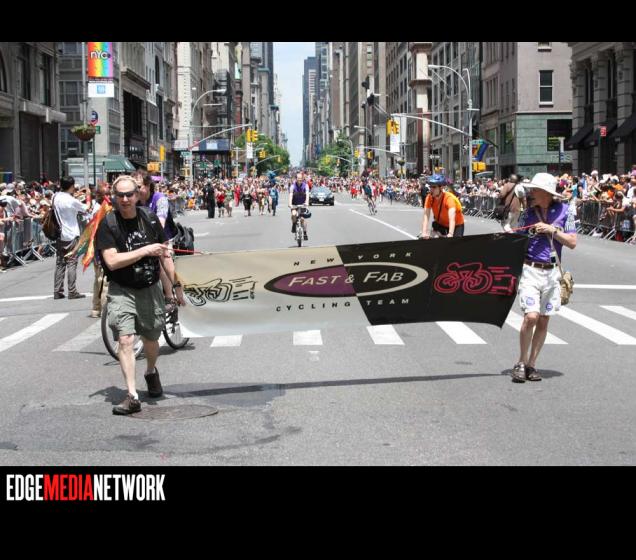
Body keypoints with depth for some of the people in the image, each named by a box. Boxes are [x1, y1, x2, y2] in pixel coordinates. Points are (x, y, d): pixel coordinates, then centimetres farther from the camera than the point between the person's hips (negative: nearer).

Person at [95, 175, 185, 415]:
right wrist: (145, 250, -23)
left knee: (151, 339, 16)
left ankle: (151, 372, 47)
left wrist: (177, 286, 7)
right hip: (122, 290, -3)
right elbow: (112, 261, -20)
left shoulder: (149, 218, -1)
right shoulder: (108, 224, -11)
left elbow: (165, 255, 7)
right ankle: (132, 396, -16)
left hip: (150, 289, 3)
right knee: (125, 340, -17)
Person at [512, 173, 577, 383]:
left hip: (552, 272, 2)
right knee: (531, 317, -15)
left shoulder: (562, 211, 1)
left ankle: (531, 364, 17)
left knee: (544, 321, 6)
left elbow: (572, 242, -1)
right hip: (530, 271, -2)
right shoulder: (528, 214, 1)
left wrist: (552, 230, -12)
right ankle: (521, 363, 0)